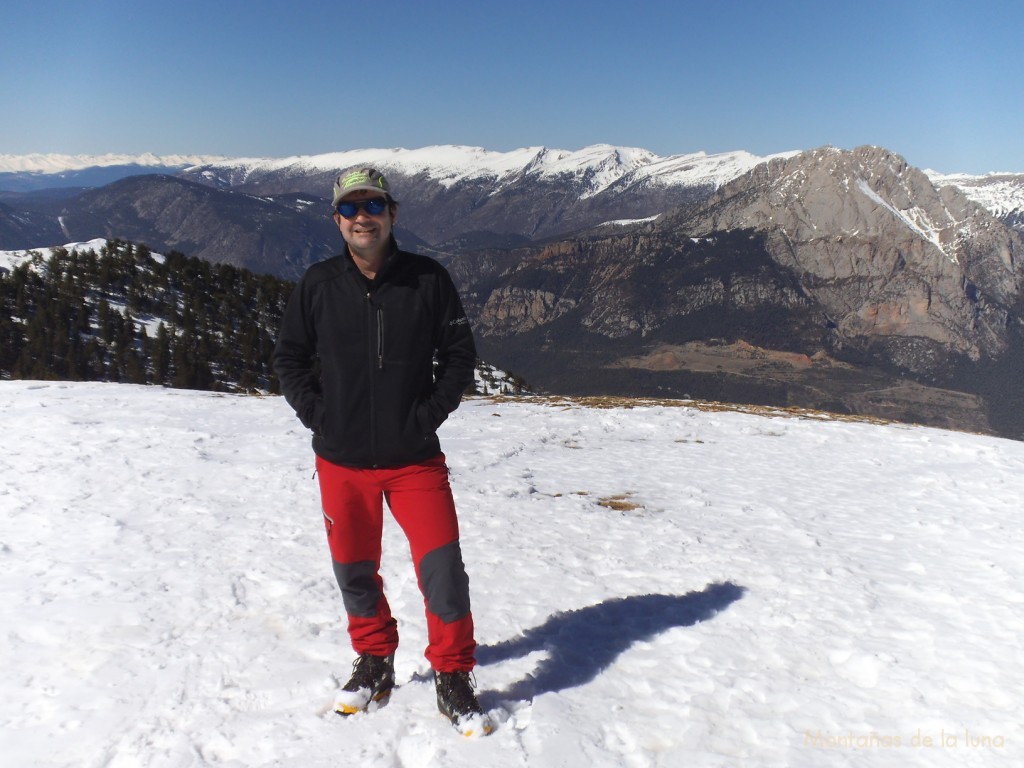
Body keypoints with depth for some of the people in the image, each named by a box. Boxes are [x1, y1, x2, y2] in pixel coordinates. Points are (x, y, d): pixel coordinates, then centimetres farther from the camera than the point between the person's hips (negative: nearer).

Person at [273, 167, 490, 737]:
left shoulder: (428, 279, -4)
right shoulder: (318, 285, 1)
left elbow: (460, 355, 1)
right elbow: (289, 358, 10)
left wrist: (429, 415, -8)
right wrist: (316, 413, -3)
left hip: (415, 459, -2)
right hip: (342, 461, 2)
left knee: (442, 567, -6)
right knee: (355, 571, 14)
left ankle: (453, 679, 14)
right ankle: (375, 662, 37)